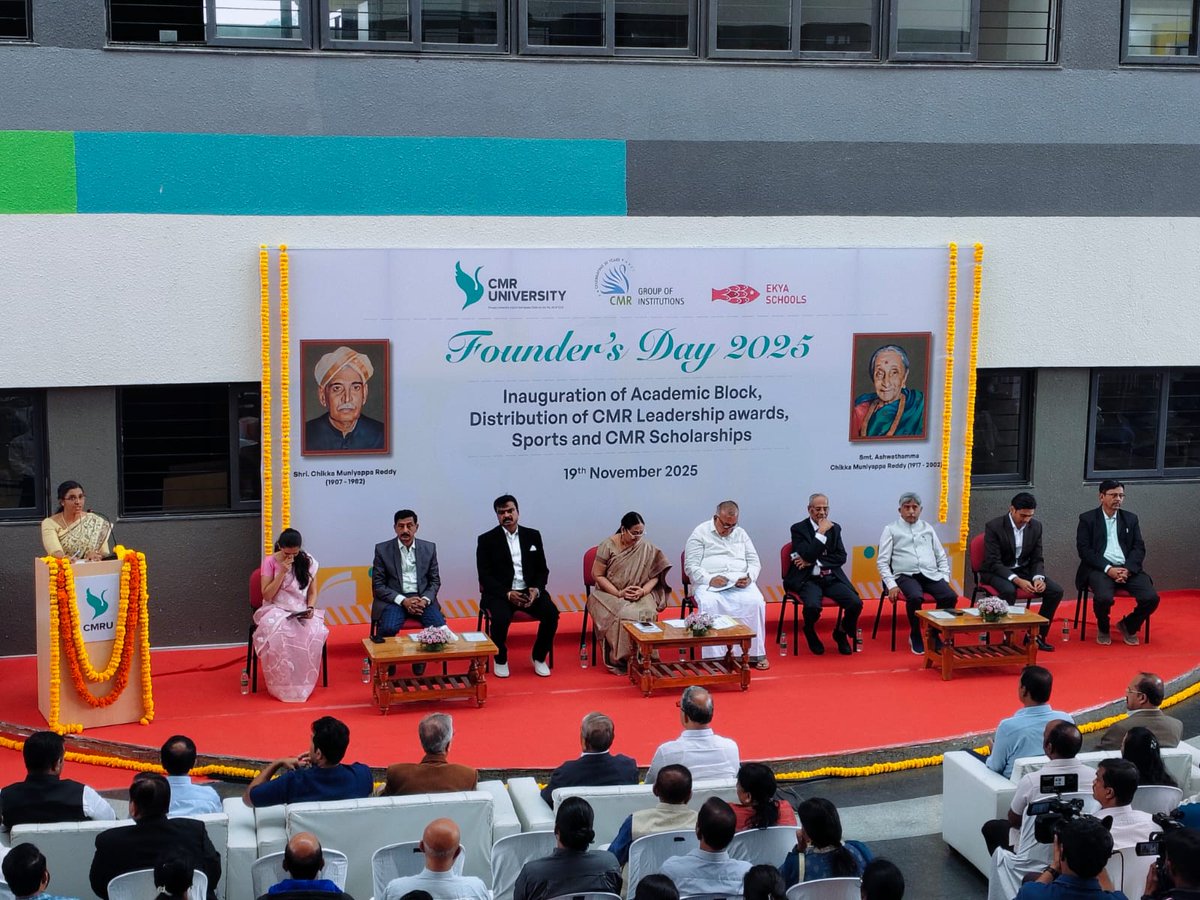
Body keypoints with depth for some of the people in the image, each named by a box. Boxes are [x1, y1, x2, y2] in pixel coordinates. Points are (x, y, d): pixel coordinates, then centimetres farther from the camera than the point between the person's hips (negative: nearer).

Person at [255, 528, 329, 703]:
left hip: (302, 612, 2)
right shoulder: (270, 562, -3)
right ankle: (282, 686, -25)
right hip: (277, 610, -2)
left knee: (313, 633, -35)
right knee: (278, 634, -39)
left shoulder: (308, 562, 4)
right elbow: (267, 595, -7)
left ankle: (303, 684, -18)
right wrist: (282, 572, -16)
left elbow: (312, 592, 10)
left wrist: (310, 608, -11)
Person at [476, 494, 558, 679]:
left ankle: (539, 658, -1)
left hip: (530, 591, 3)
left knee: (551, 613, -24)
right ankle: (500, 659, -5)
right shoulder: (487, 540, 2)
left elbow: (542, 569, 12)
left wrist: (537, 589, -10)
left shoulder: (533, 535, 12)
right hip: (500, 593, -3)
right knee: (501, 618, -34)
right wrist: (507, 594, -19)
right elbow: (485, 575, -4)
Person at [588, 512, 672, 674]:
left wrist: (643, 590, -16)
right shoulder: (608, 545, -6)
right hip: (610, 593, -2)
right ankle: (620, 660, -20)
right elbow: (597, 575, -6)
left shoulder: (646, 548, 1)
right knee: (624, 615, -34)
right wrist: (619, 593, -16)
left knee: (647, 613, -31)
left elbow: (654, 575, 4)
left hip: (639, 595, 2)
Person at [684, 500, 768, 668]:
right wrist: (710, 579, -21)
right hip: (708, 583, -3)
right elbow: (691, 566, -3)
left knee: (755, 602, -29)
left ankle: (755, 654, -18)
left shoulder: (741, 533, 18)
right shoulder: (700, 533, 4)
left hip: (740, 582, 3)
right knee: (709, 604, -37)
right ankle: (713, 657, -32)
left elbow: (754, 562, 17)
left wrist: (749, 577, -7)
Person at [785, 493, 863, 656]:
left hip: (831, 578, 4)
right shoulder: (799, 529, -3)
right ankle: (810, 634, 2)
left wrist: (814, 562, -9)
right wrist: (821, 533, -15)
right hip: (808, 579, -4)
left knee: (856, 603, -20)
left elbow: (841, 557, 3)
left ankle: (841, 633, 12)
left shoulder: (835, 528, 11)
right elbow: (808, 556, -14)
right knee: (813, 606, -34)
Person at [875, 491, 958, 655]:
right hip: (906, 576, -3)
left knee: (951, 596, -26)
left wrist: (946, 579, 5)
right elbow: (882, 561, 2)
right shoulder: (891, 529, 8)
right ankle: (915, 636, -10)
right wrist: (891, 585, -11)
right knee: (915, 597, -36)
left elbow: (942, 557, 20)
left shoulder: (928, 528, 20)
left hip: (931, 575, 3)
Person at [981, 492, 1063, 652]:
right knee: (1009, 591, -38)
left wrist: (1038, 578, -19)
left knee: (1056, 591, -15)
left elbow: (1037, 559, 3)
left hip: (1023, 570, 5)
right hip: (997, 572, -5)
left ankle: (1037, 635, -1)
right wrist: (1017, 580, -34)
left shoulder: (1036, 526, -1)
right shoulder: (994, 527, -17)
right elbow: (994, 562, -21)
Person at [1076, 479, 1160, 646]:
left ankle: (1128, 626, 9)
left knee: (1151, 598, -22)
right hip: (1100, 569, -3)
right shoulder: (1087, 519, 6)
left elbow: (1139, 548, 8)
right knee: (1104, 598, -34)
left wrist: (1127, 569, -11)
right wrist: (1108, 569, -16)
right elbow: (1084, 550, -3)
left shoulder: (1131, 519, 17)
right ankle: (1103, 630, 0)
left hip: (1128, 569, 4)